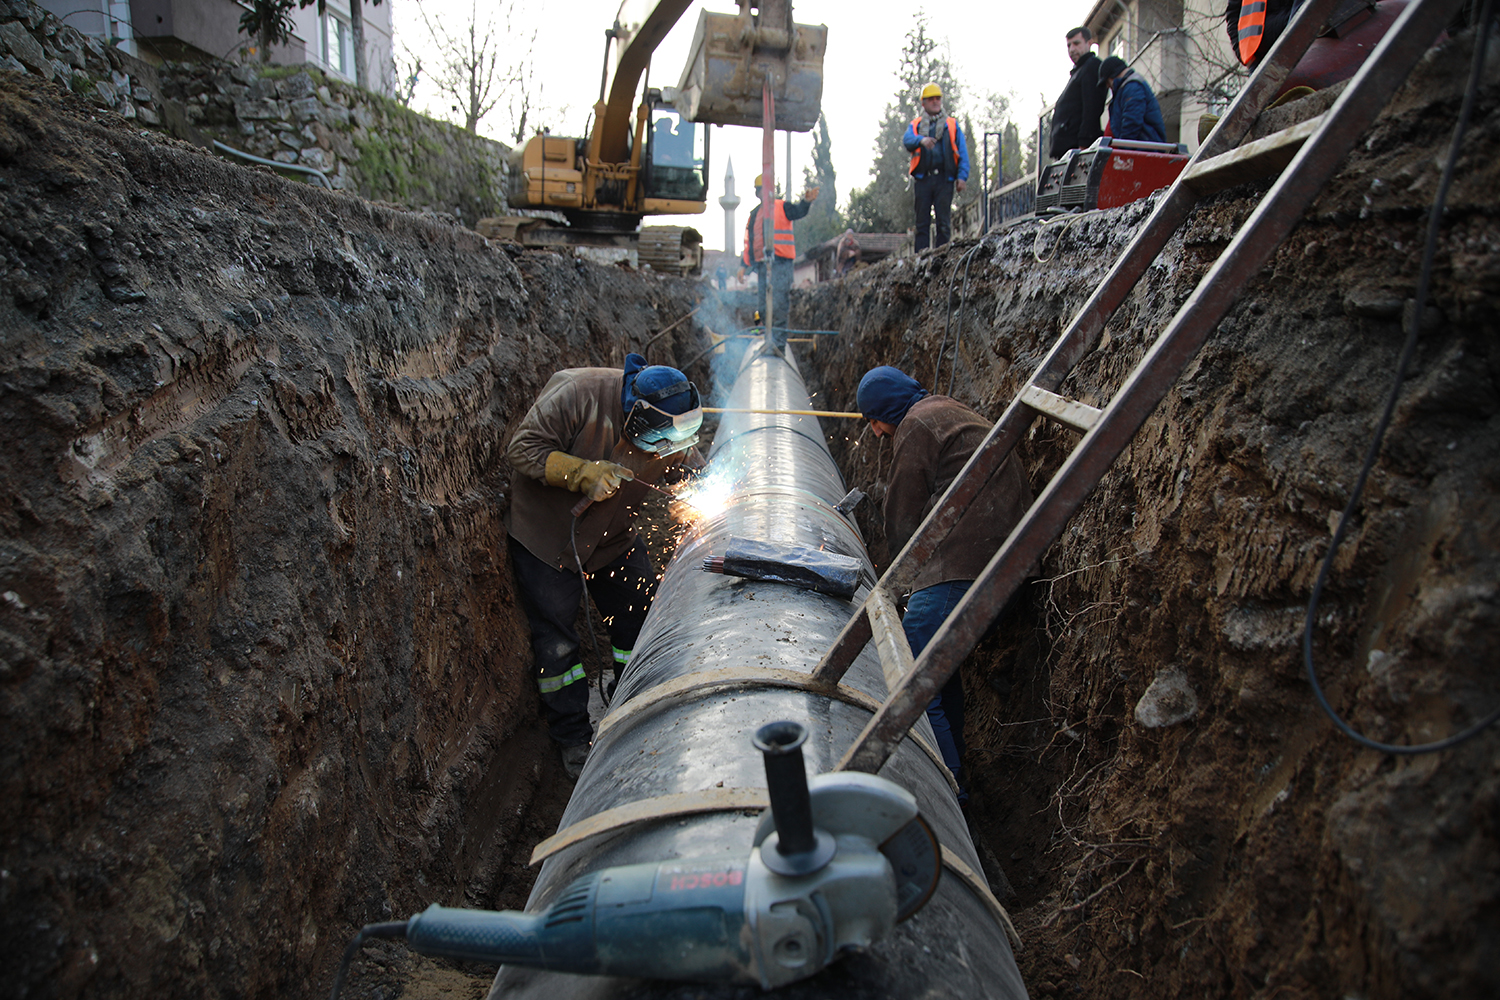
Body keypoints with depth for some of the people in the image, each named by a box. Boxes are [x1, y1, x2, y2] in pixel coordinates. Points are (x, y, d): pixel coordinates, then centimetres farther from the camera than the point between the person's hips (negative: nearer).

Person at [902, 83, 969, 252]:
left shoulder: (952, 125, 17)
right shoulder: (915, 125, 17)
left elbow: (962, 152, 10)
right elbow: (907, 140, -5)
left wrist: (962, 176, -4)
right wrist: (921, 140, -27)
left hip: (944, 180, 0)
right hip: (923, 179, 0)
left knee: (943, 223, -5)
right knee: (921, 222, -2)